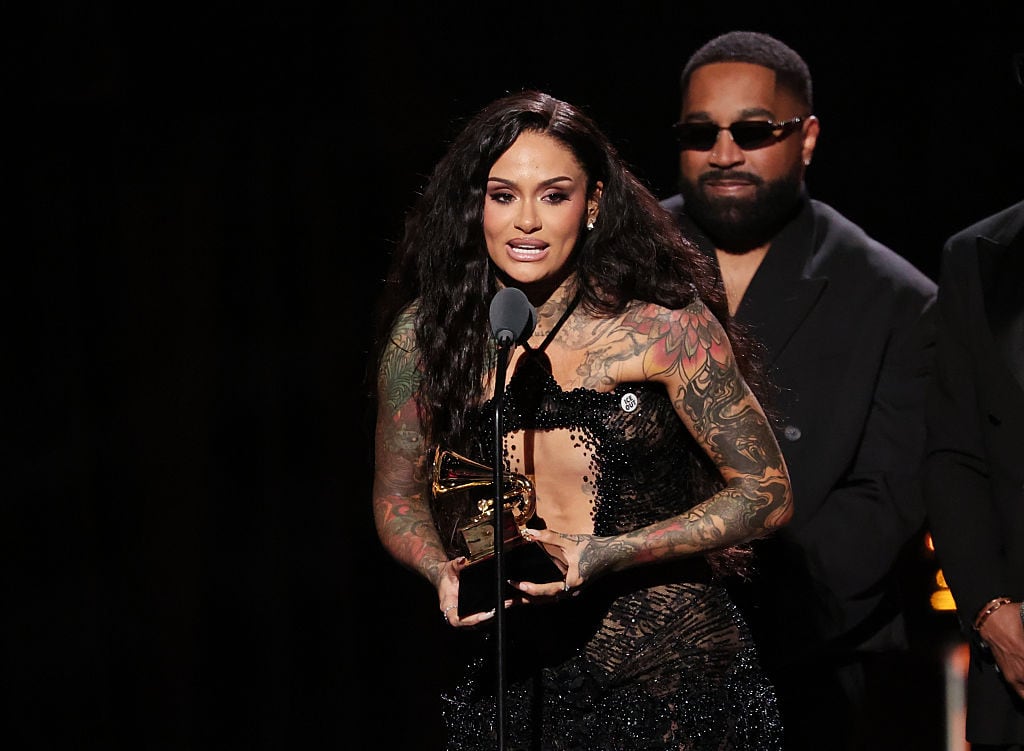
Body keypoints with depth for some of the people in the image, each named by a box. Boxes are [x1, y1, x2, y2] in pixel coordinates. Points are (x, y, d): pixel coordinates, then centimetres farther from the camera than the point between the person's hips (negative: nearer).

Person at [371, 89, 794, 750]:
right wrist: (443, 572, -11)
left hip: (675, 677, -2)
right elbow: (398, 498, 12)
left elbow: (766, 493, -6)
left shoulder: (664, 325, -10)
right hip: (512, 690, 2)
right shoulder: (425, 335, -2)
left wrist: (608, 556, -18)